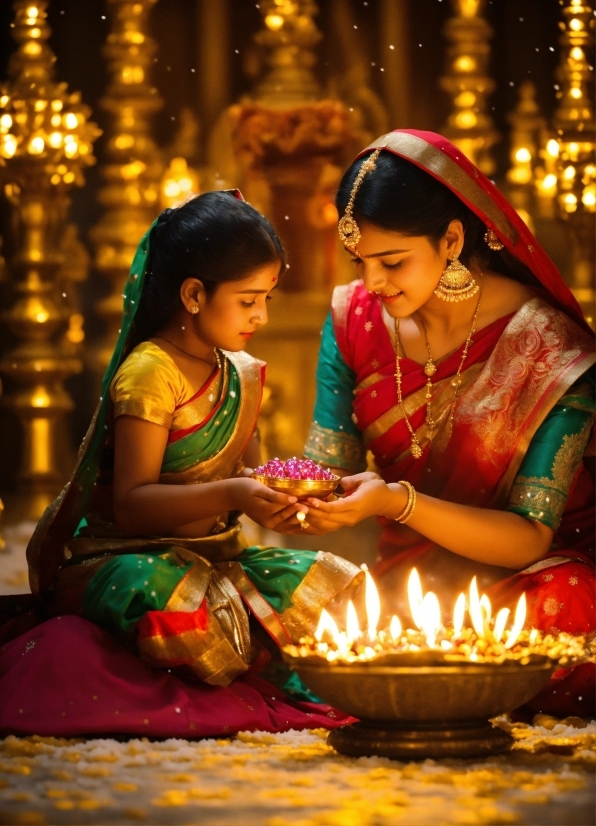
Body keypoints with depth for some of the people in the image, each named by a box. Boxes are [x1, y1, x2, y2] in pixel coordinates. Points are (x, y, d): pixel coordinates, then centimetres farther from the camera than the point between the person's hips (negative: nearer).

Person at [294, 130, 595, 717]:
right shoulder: (355, 317, 2)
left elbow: (529, 540, -17)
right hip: (410, 577, 4)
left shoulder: (548, 347, -15)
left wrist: (399, 503, -31)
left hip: (524, 576, -4)